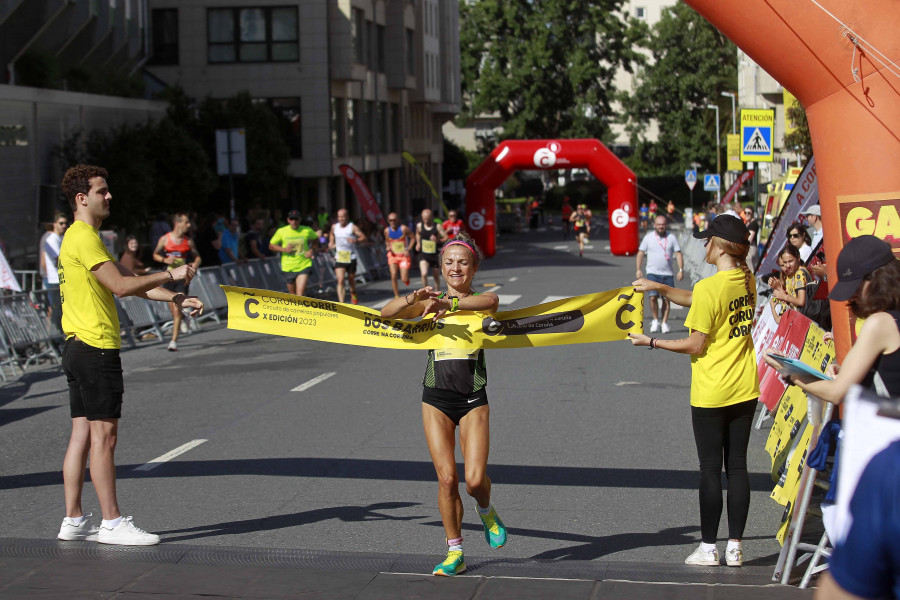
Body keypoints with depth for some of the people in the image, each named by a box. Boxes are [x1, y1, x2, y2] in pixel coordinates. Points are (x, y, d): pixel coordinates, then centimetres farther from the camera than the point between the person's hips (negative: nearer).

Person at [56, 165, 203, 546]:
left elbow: (130, 281, 18)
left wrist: (176, 298, 8)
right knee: (103, 435, -7)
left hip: (79, 347, 11)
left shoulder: (82, 237, 20)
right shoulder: (84, 238, -13)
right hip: (96, 347, -11)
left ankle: (73, 521, 13)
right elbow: (121, 286, -21)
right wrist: (170, 275, -12)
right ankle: (112, 523, -3)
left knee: (82, 434, 10)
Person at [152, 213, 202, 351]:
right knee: (173, 310, 12)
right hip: (168, 277, 1)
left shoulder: (188, 241, 0)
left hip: (182, 279, -1)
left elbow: (197, 257, 12)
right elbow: (155, 255, 9)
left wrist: (195, 264, -10)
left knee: (177, 310, -14)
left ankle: (174, 341, -14)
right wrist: (165, 260, -11)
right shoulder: (165, 239, -3)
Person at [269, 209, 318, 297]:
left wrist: (312, 250, -1)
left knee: (300, 293, -17)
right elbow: (271, 246, 4)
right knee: (293, 294, 12)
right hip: (288, 266, 1)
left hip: (304, 266, -1)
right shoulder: (281, 231, -3)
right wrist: (284, 249, -13)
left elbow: (316, 239, 17)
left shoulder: (307, 230, -2)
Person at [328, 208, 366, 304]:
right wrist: (331, 242, 13)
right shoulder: (334, 227, 6)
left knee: (351, 279, 15)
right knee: (340, 281, -14)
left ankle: (353, 293, 49)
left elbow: (364, 238, -13)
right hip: (339, 258, 2)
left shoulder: (352, 227, -8)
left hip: (351, 258, -2)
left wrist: (356, 240, -33)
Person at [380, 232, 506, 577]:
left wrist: (449, 304, -39)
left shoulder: (481, 300, 2)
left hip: (473, 399, -1)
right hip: (436, 399, 1)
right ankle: (455, 553, 11)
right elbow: (387, 313, -7)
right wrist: (413, 299, -27)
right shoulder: (430, 303, 7)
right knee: (446, 479, -3)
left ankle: (486, 511, 27)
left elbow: (490, 301, -24)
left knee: (475, 479, -9)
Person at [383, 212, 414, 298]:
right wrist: (388, 247, -5)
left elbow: (413, 238, -4)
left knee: (405, 280, -6)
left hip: (404, 255, -3)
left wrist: (408, 249, -12)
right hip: (393, 255, 3)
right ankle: (397, 297, -3)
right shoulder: (387, 230, 0)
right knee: (393, 276, -14)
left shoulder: (403, 228, -13)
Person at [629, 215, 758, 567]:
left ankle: (708, 548, 10)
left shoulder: (708, 287, -19)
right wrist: (659, 288, 15)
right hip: (745, 391, 6)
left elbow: (696, 346, -15)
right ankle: (734, 547, 13)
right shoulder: (747, 280, 4)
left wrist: (651, 342, -5)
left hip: (711, 393, -6)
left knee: (710, 469, 3)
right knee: (737, 466, 9)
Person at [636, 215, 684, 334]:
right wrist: (638, 269, 0)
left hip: (667, 274, 1)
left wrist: (681, 270, -5)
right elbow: (640, 253, 8)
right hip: (652, 273, -1)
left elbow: (678, 254, 5)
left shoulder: (672, 237, 5)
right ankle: (655, 320, 4)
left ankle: (664, 322, 13)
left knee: (666, 299, 0)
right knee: (652, 297, -14)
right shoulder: (648, 237, 3)